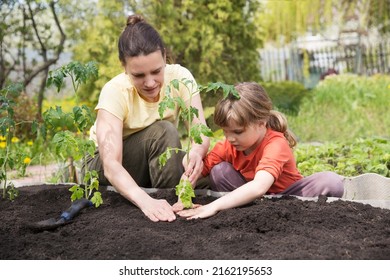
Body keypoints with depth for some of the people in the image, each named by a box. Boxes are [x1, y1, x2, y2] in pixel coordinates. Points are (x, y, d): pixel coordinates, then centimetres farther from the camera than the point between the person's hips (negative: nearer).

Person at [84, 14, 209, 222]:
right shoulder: (115, 92, -30)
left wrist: (196, 152, -55)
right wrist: (146, 201, -58)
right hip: (102, 168, -3)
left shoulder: (179, 77, -20)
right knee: (163, 132, -32)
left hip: (158, 162, 3)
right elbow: (111, 165, -40)